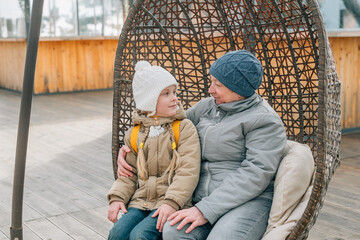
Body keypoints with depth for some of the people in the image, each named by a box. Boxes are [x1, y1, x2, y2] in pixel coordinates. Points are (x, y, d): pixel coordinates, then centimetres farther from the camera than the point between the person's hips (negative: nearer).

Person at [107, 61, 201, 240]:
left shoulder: (185, 128, -2)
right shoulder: (134, 134, 11)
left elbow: (188, 171, -10)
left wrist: (171, 202, -21)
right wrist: (117, 198, -1)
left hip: (171, 202, -4)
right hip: (140, 201, 4)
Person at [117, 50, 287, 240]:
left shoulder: (265, 121, -5)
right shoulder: (206, 107, 16)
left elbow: (255, 173, -15)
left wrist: (206, 210, -20)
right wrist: (129, 147, 12)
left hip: (248, 201, -5)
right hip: (202, 198, 5)